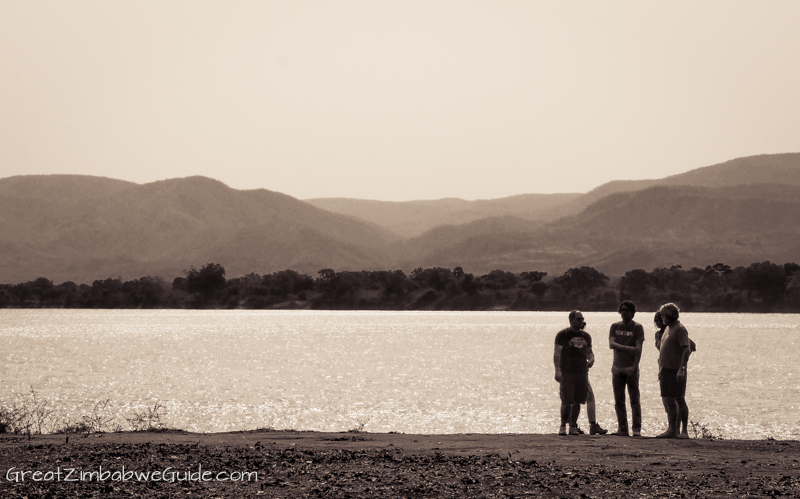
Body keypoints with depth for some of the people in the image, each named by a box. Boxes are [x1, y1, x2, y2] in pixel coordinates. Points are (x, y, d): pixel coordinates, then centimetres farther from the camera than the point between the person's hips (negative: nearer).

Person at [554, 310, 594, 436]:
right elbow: (557, 353, -4)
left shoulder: (586, 336, 15)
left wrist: (591, 359, -2)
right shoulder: (563, 335, -1)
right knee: (566, 401, -9)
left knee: (577, 402, 4)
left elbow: (589, 351, 22)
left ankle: (573, 427, 12)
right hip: (566, 373, -5)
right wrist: (557, 371, -13)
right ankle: (563, 426, 4)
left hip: (582, 373, 5)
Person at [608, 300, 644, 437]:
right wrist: (629, 349, -18)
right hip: (617, 367, 4)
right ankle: (622, 429, 8)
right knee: (619, 401, 4)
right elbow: (611, 344, -4)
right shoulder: (615, 326, 11)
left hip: (631, 368, -4)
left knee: (634, 400, -5)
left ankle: (636, 429, -4)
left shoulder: (637, 327, 1)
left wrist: (634, 366, -21)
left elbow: (638, 348, -8)